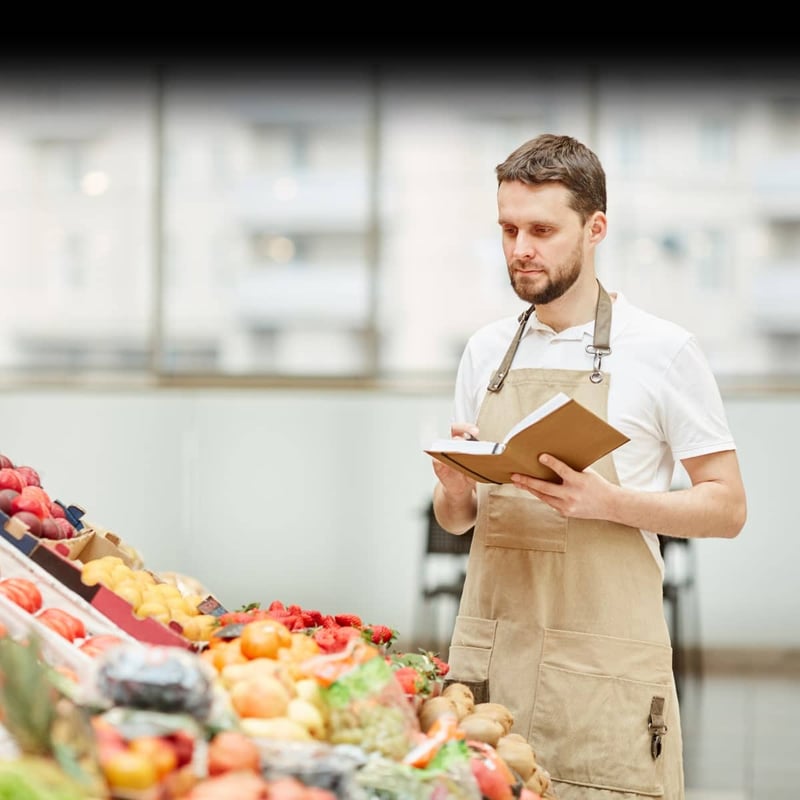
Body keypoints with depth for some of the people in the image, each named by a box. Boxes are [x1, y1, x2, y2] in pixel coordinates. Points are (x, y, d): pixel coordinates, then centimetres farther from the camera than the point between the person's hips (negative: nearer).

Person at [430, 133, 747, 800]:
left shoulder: (663, 349, -2)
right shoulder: (486, 351, 13)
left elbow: (727, 507, -2)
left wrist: (605, 501, -16)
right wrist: (454, 489, -4)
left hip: (604, 672, -4)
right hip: (488, 656, 4)